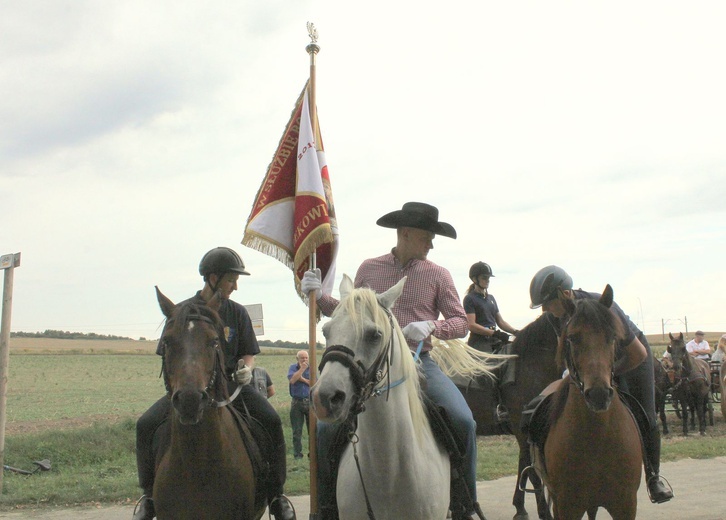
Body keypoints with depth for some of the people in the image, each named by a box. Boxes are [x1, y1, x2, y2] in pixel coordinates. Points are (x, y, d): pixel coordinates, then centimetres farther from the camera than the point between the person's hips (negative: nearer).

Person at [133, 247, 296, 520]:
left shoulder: (237, 313, 7)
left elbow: (248, 354, 13)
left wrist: (245, 369, -10)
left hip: (231, 384, 1)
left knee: (271, 420, -25)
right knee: (146, 424, -21)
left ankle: (275, 495, -10)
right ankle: (150, 494, 0)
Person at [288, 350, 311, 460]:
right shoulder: (293, 367, 3)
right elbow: (292, 380, -15)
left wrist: (303, 379, -12)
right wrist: (302, 368, -15)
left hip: (310, 401, 0)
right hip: (297, 402, 0)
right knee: (297, 431, 4)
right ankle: (297, 454, 12)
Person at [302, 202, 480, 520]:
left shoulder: (438, 275, 3)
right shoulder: (369, 269, 7)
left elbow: (461, 323, 4)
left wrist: (431, 326, -15)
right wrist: (319, 297, 4)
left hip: (419, 363, -1)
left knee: (463, 421, -21)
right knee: (326, 427, -12)